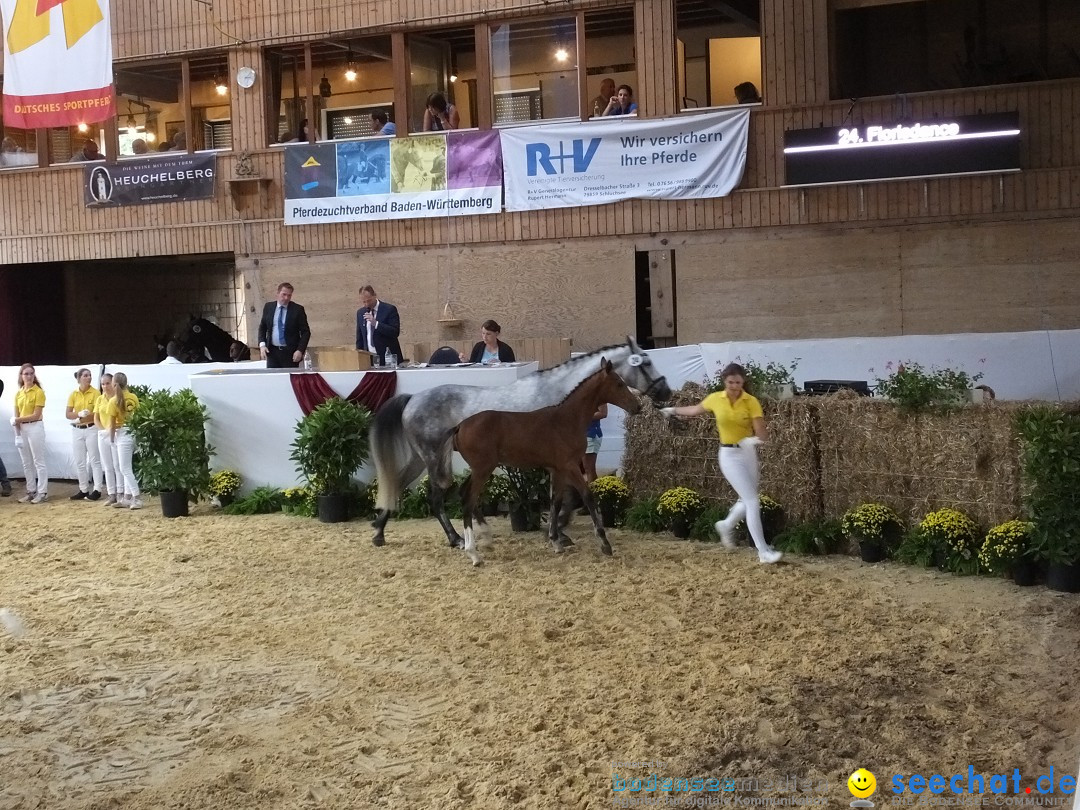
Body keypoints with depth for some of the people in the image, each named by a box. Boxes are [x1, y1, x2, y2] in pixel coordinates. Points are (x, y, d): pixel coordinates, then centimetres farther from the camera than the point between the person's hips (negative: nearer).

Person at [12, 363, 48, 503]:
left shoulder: (38, 392, -7)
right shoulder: (18, 394, 10)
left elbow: (36, 415, -12)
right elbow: (16, 416, 9)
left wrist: (18, 420, -14)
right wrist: (18, 433, 1)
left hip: (35, 427, -6)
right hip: (22, 429, 6)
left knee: (38, 462, -3)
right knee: (26, 463, 11)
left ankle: (42, 492, 0)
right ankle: (31, 491, 19)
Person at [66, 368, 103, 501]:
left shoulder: (95, 393, -6)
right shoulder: (73, 394, 4)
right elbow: (68, 414, 1)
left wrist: (80, 419, -18)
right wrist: (79, 414, -18)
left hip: (91, 429, -4)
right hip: (77, 431, 4)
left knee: (94, 460, -2)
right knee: (80, 462, 8)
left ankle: (97, 490, 0)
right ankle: (83, 490, 16)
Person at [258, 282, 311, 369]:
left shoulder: (297, 309, -2)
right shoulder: (268, 307, 7)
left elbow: (305, 332, -1)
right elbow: (262, 327, 15)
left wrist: (300, 350, -13)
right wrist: (262, 345, -1)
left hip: (290, 353, -2)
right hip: (272, 352, 2)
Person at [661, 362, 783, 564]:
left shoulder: (751, 401, -9)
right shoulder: (715, 399, -5)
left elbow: (762, 433, -15)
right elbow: (695, 409, 17)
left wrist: (755, 439, -37)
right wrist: (673, 410, 30)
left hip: (749, 453, 2)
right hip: (730, 455, -2)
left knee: (747, 501, 14)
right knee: (753, 501, -10)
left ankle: (725, 526, 46)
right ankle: (763, 552, -8)